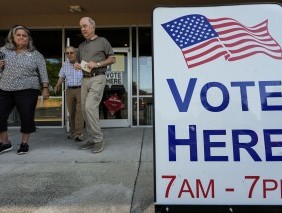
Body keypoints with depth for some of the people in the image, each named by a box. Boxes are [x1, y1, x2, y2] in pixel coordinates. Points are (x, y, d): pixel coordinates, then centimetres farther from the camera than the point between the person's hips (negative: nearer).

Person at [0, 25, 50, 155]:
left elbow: (43, 72, 2)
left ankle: (24, 143, 17)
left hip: (27, 91, -3)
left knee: (26, 117, -2)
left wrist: (45, 88, -7)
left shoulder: (36, 54, 5)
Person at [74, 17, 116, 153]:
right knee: (85, 110, 4)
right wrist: (76, 65, 4)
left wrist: (97, 64, -12)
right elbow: (78, 61, 29)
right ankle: (91, 139, 15)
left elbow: (112, 59, 2)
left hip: (97, 78, -7)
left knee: (90, 107, -19)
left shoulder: (102, 41, 5)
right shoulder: (81, 46, 21)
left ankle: (98, 139, -9)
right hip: (85, 79, 7)